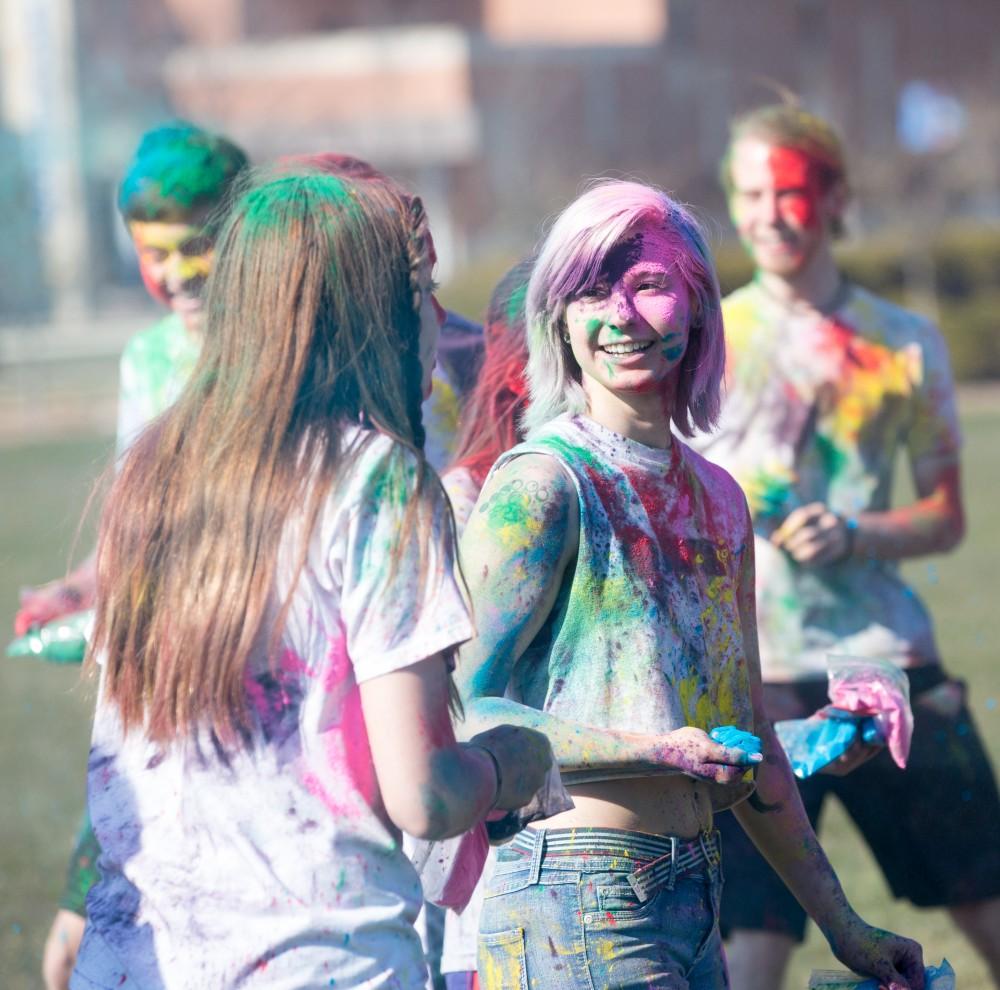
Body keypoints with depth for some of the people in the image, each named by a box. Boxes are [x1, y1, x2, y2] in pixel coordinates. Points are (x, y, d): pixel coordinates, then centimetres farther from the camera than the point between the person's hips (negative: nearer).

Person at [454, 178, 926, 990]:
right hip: (578, 906, -7)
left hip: (693, 893, 7)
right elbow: (466, 709, -16)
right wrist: (659, 751, -19)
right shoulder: (542, 486, -9)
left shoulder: (718, 499, 13)